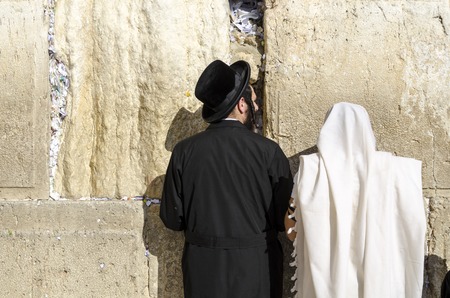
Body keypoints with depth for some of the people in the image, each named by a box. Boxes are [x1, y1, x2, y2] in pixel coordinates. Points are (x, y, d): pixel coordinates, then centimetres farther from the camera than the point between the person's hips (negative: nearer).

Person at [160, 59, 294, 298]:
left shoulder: (183, 151, -6)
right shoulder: (268, 151, -12)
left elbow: (172, 218, -2)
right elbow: (286, 218, -8)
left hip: (203, 272, 2)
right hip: (256, 270, -1)